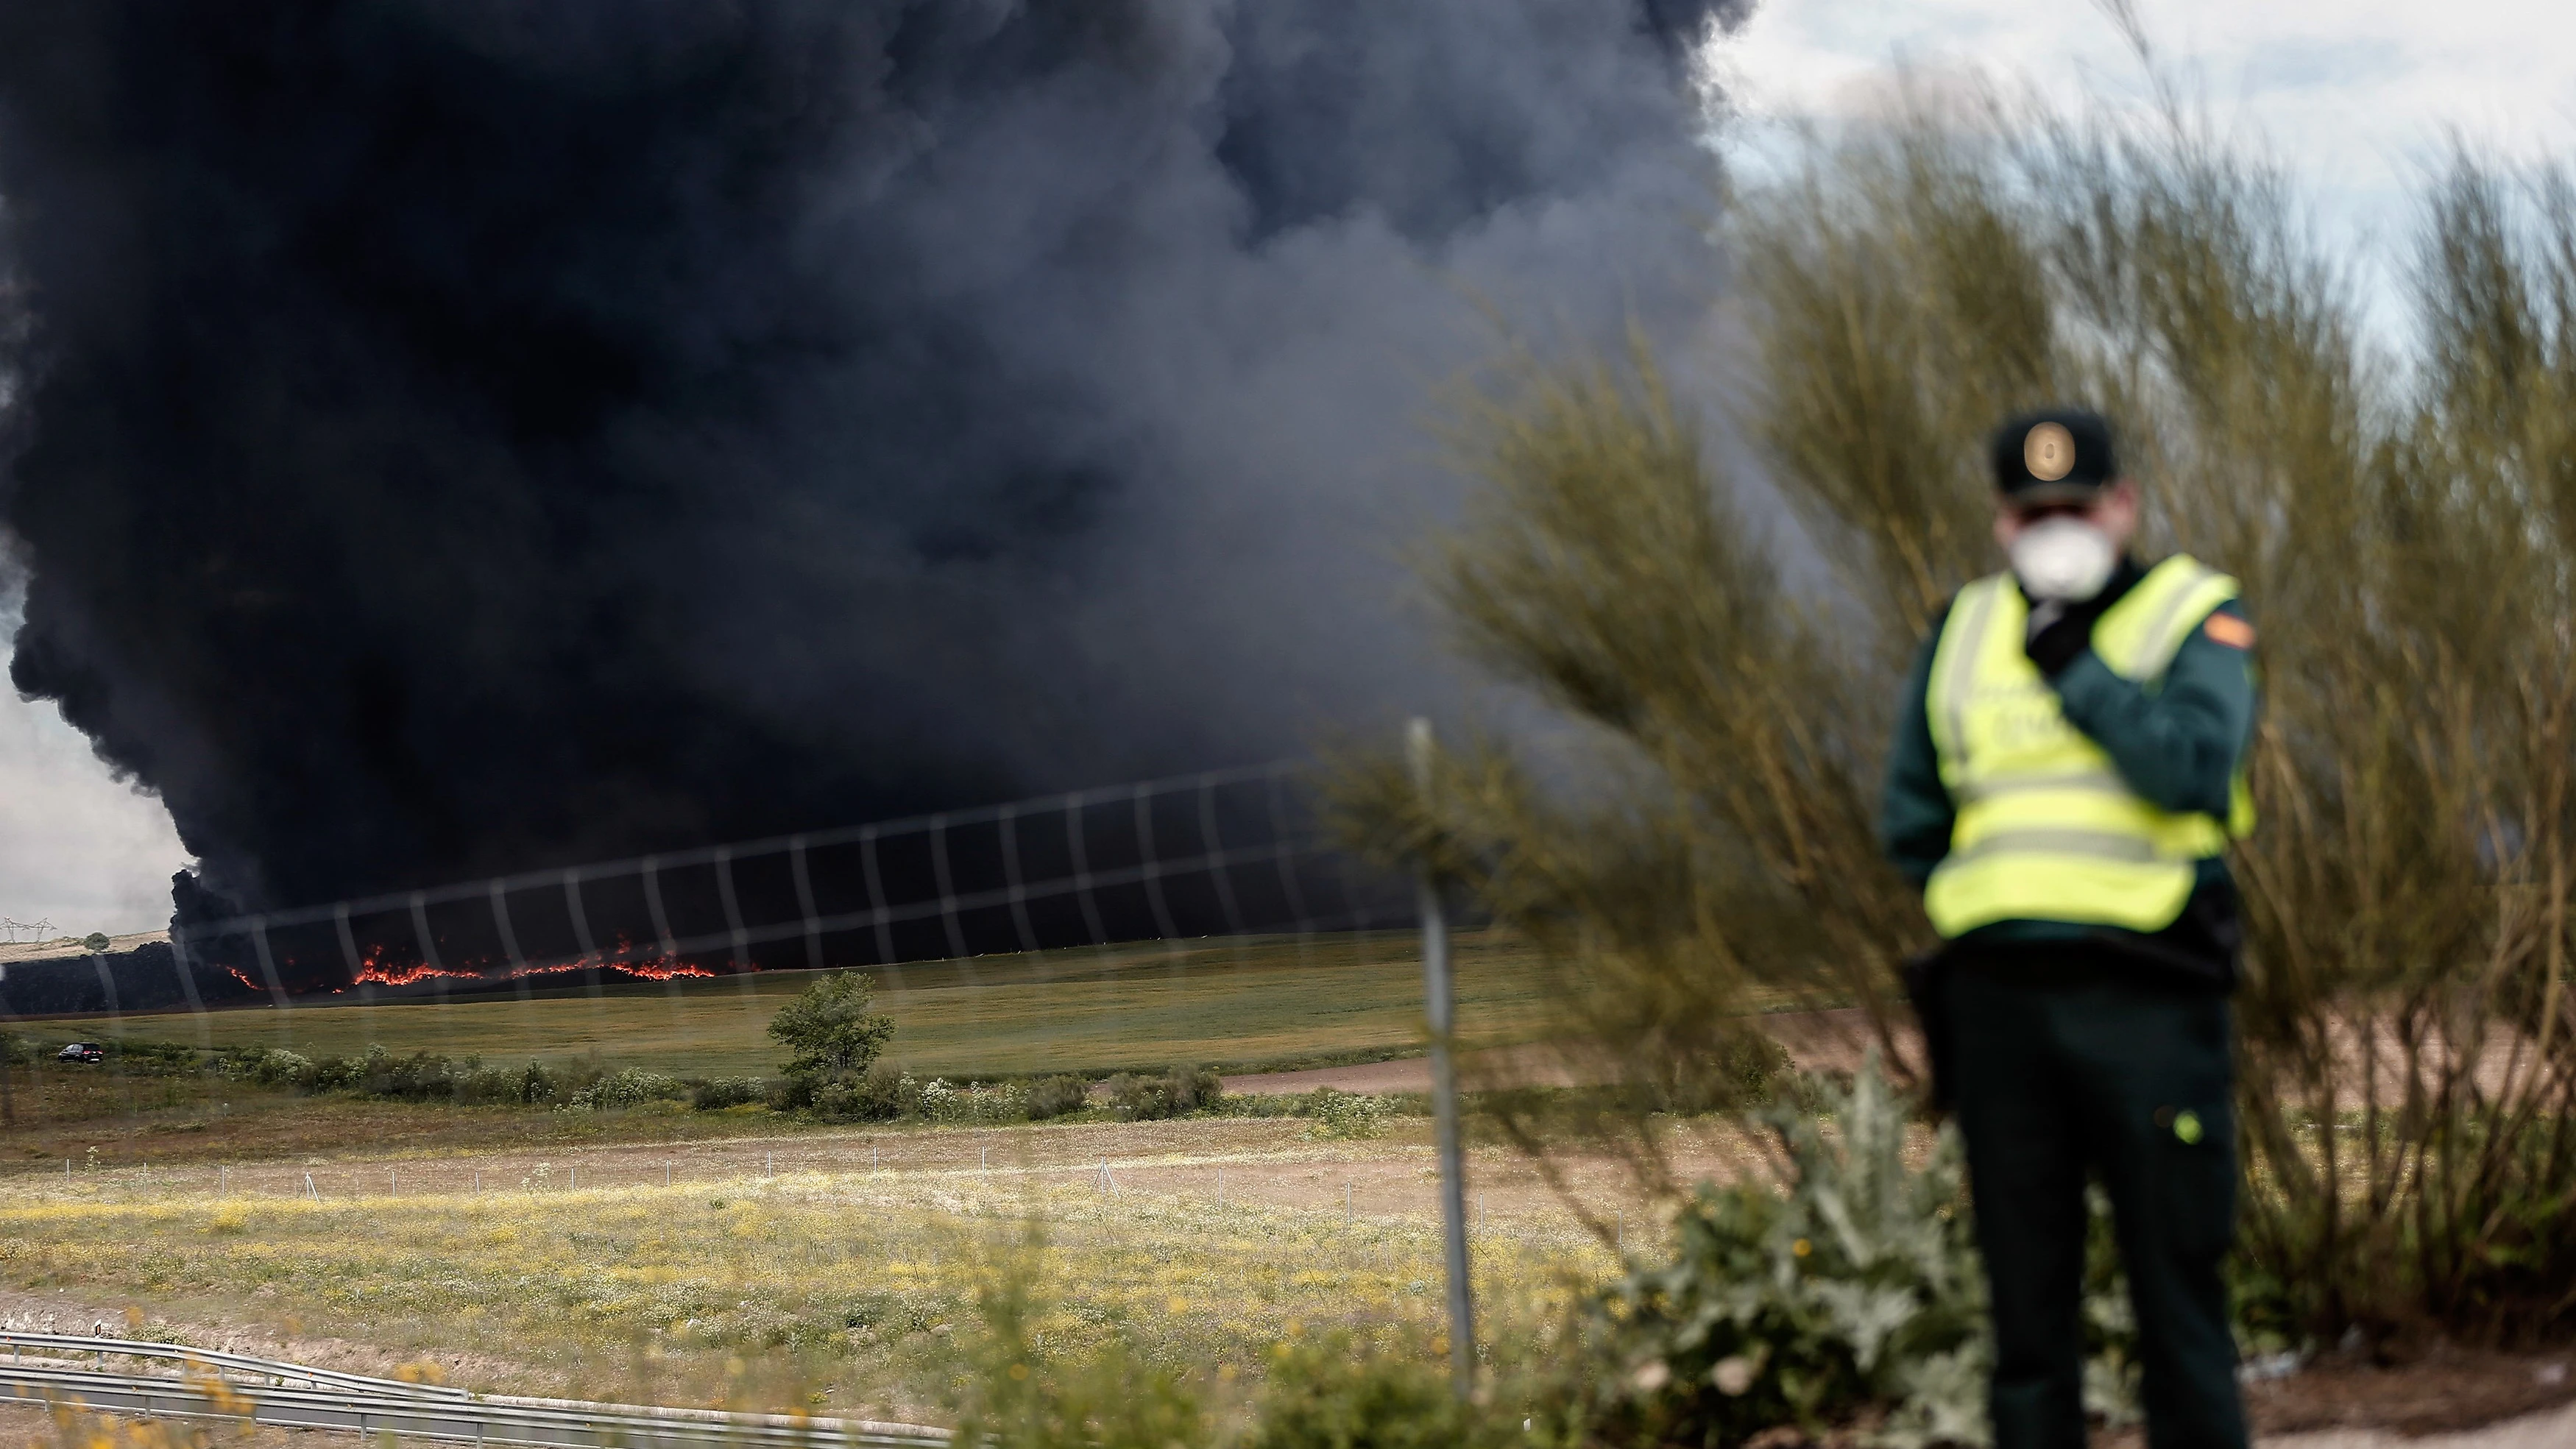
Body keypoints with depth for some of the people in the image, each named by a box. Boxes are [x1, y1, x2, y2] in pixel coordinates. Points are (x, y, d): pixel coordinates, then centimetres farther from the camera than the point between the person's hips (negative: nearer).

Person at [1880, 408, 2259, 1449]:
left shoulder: (2194, 614, 4)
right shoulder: (1965, 631, 17)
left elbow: (2195, 769, -14)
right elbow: (1910, 819, 19)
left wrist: (2076, 669, -10)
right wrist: (1999, 891, 8)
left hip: (2147, 998, -4)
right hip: (1998, 999, 4)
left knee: (2176, 1286, -3)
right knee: (2026, 1300, 7)